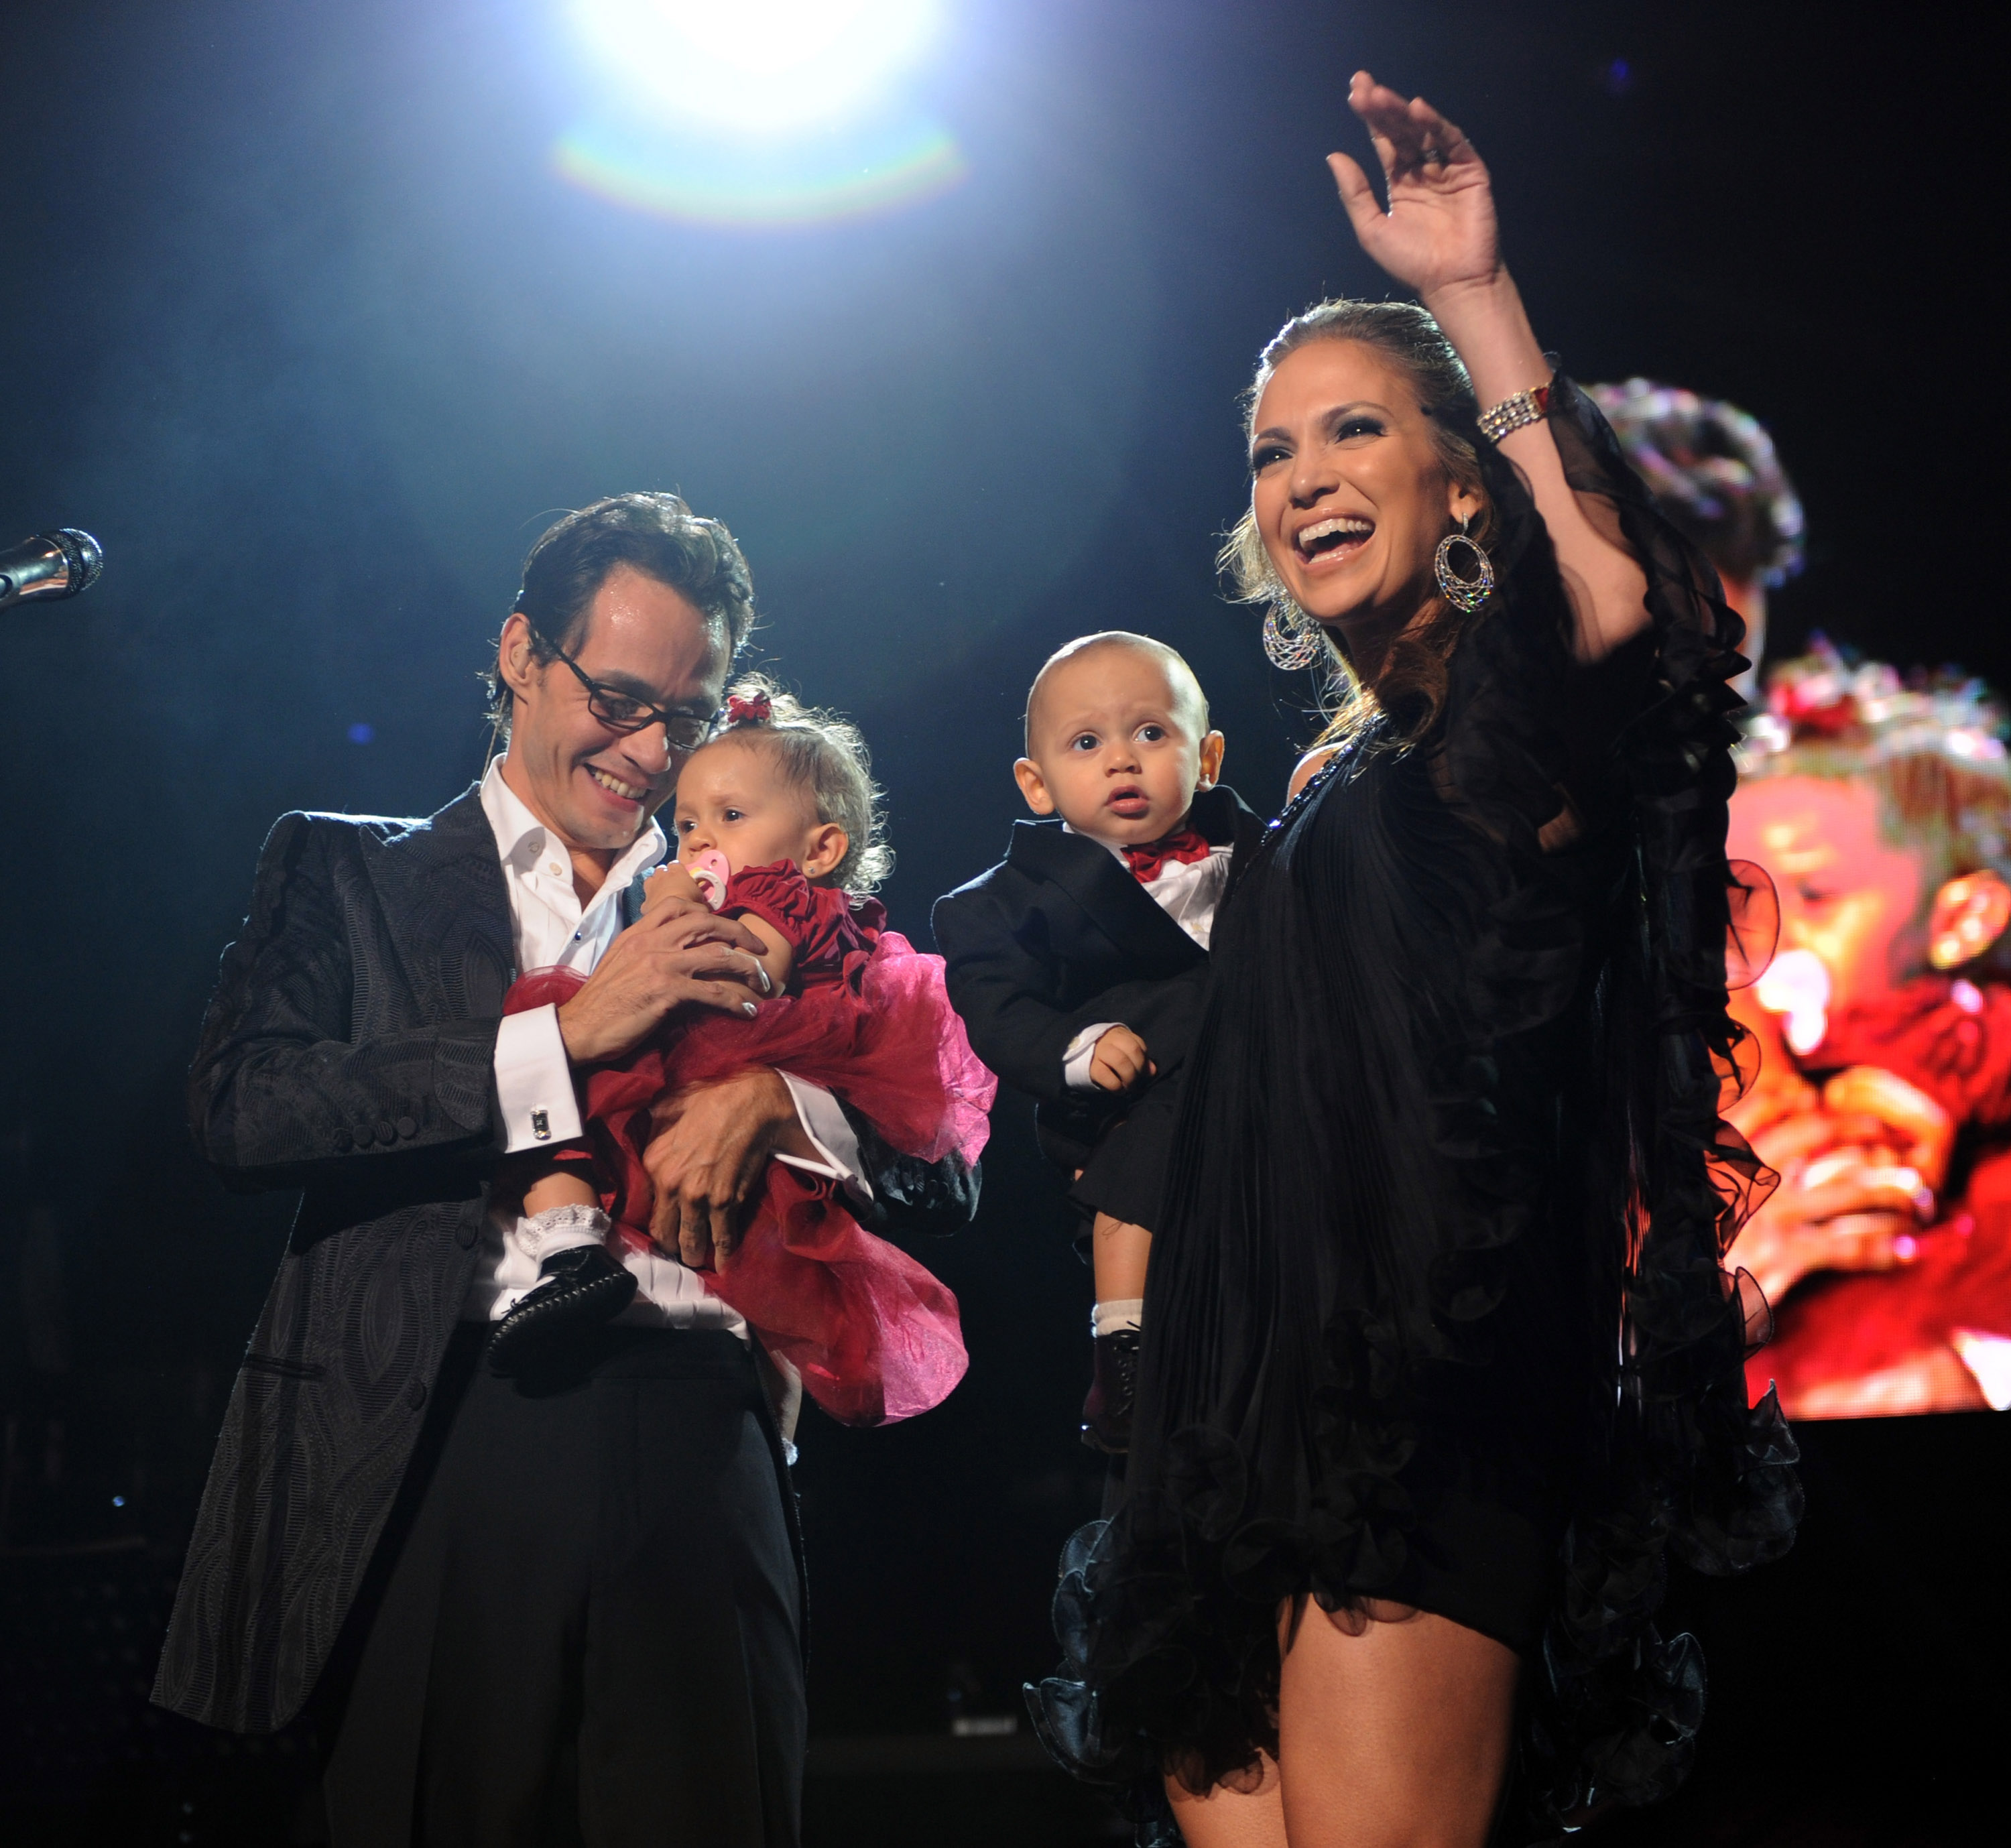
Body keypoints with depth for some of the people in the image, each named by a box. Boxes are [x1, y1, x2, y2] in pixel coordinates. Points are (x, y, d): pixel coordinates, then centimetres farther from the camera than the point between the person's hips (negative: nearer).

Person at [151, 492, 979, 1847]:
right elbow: (240, 1110, -4)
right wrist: (567, 1036, -7)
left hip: (696, 1458, 2)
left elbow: (943, 1178, 15)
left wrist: (772, 1097, -6)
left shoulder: (735, 929, 20)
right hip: (434, 1454, -2)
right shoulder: (346, 874, 14)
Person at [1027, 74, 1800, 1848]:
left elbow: (1628, 606, -26)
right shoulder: (1332, 802, 23)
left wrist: (1478, 295, -27)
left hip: (1429, 1435, -8)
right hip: (1247, 1451, 8)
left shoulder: (1508, 738, 0)